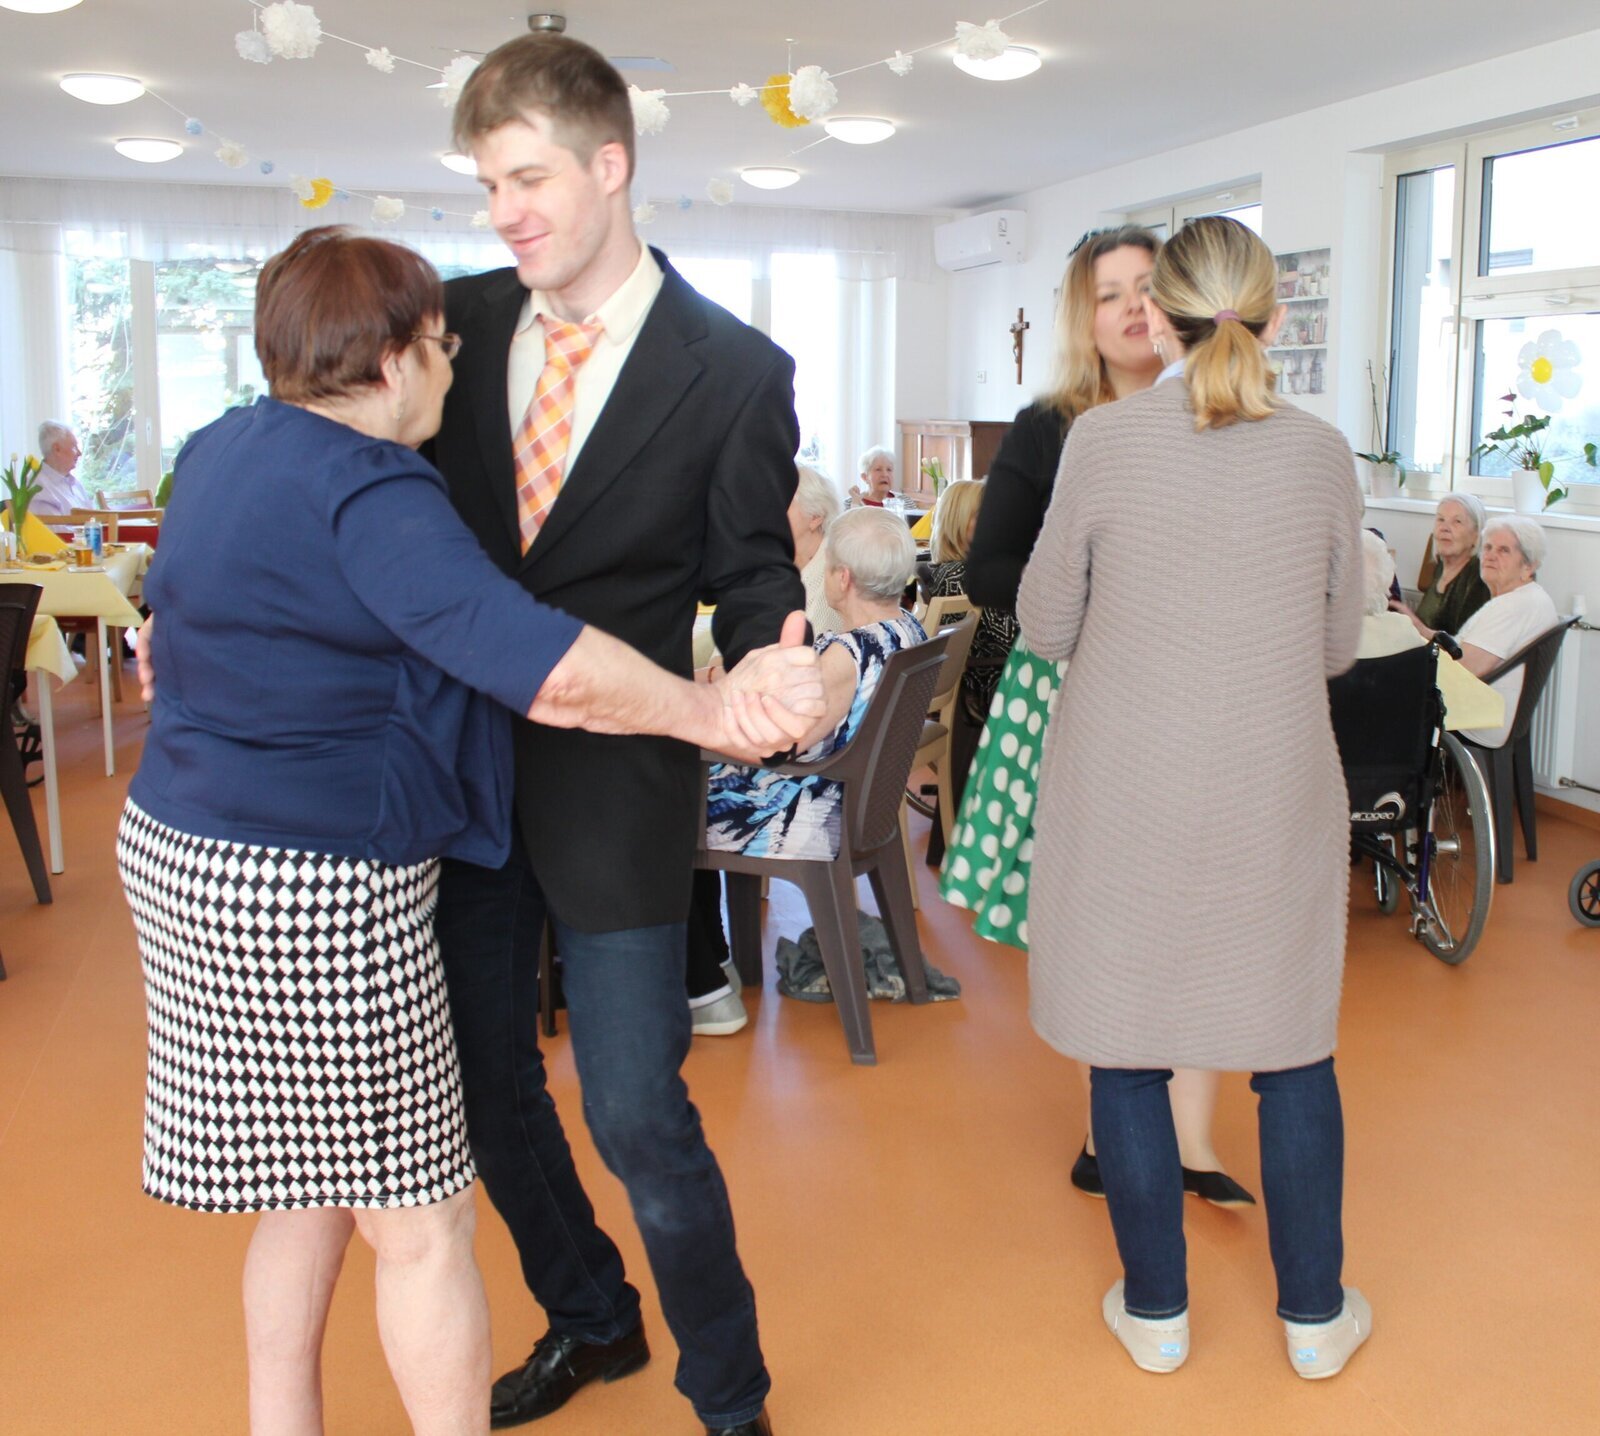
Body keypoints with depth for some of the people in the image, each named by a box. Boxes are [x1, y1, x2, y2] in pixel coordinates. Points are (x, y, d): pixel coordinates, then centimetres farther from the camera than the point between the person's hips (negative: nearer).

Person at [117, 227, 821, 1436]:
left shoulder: (224, 448, 10)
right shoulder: (367, 491, -20)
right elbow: (536, 662, -32)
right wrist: (708, 712, -30)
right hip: (315, 892, -10)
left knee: (307, 1191, 22)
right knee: (421, 1225, 3)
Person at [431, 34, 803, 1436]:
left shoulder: (735, 370, -9)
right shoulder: (458, 318, 2)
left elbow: (750, 579, -4)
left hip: (610, 786, -5)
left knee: (638, 1117, 0)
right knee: (482, 1086, 18)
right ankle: (591, 1321, 44)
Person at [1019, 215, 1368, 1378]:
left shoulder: (1104, 439, -8)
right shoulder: (1321, 451, -2)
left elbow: (1047, 626, -1)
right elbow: (1340, 643, 7)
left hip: (1125, 793, -2)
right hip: (1276, 796, 2)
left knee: (1128, 1046, 12)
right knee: (1294, 1046, 15)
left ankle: (1156, 1308, 25)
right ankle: (1315, 1314, 28)